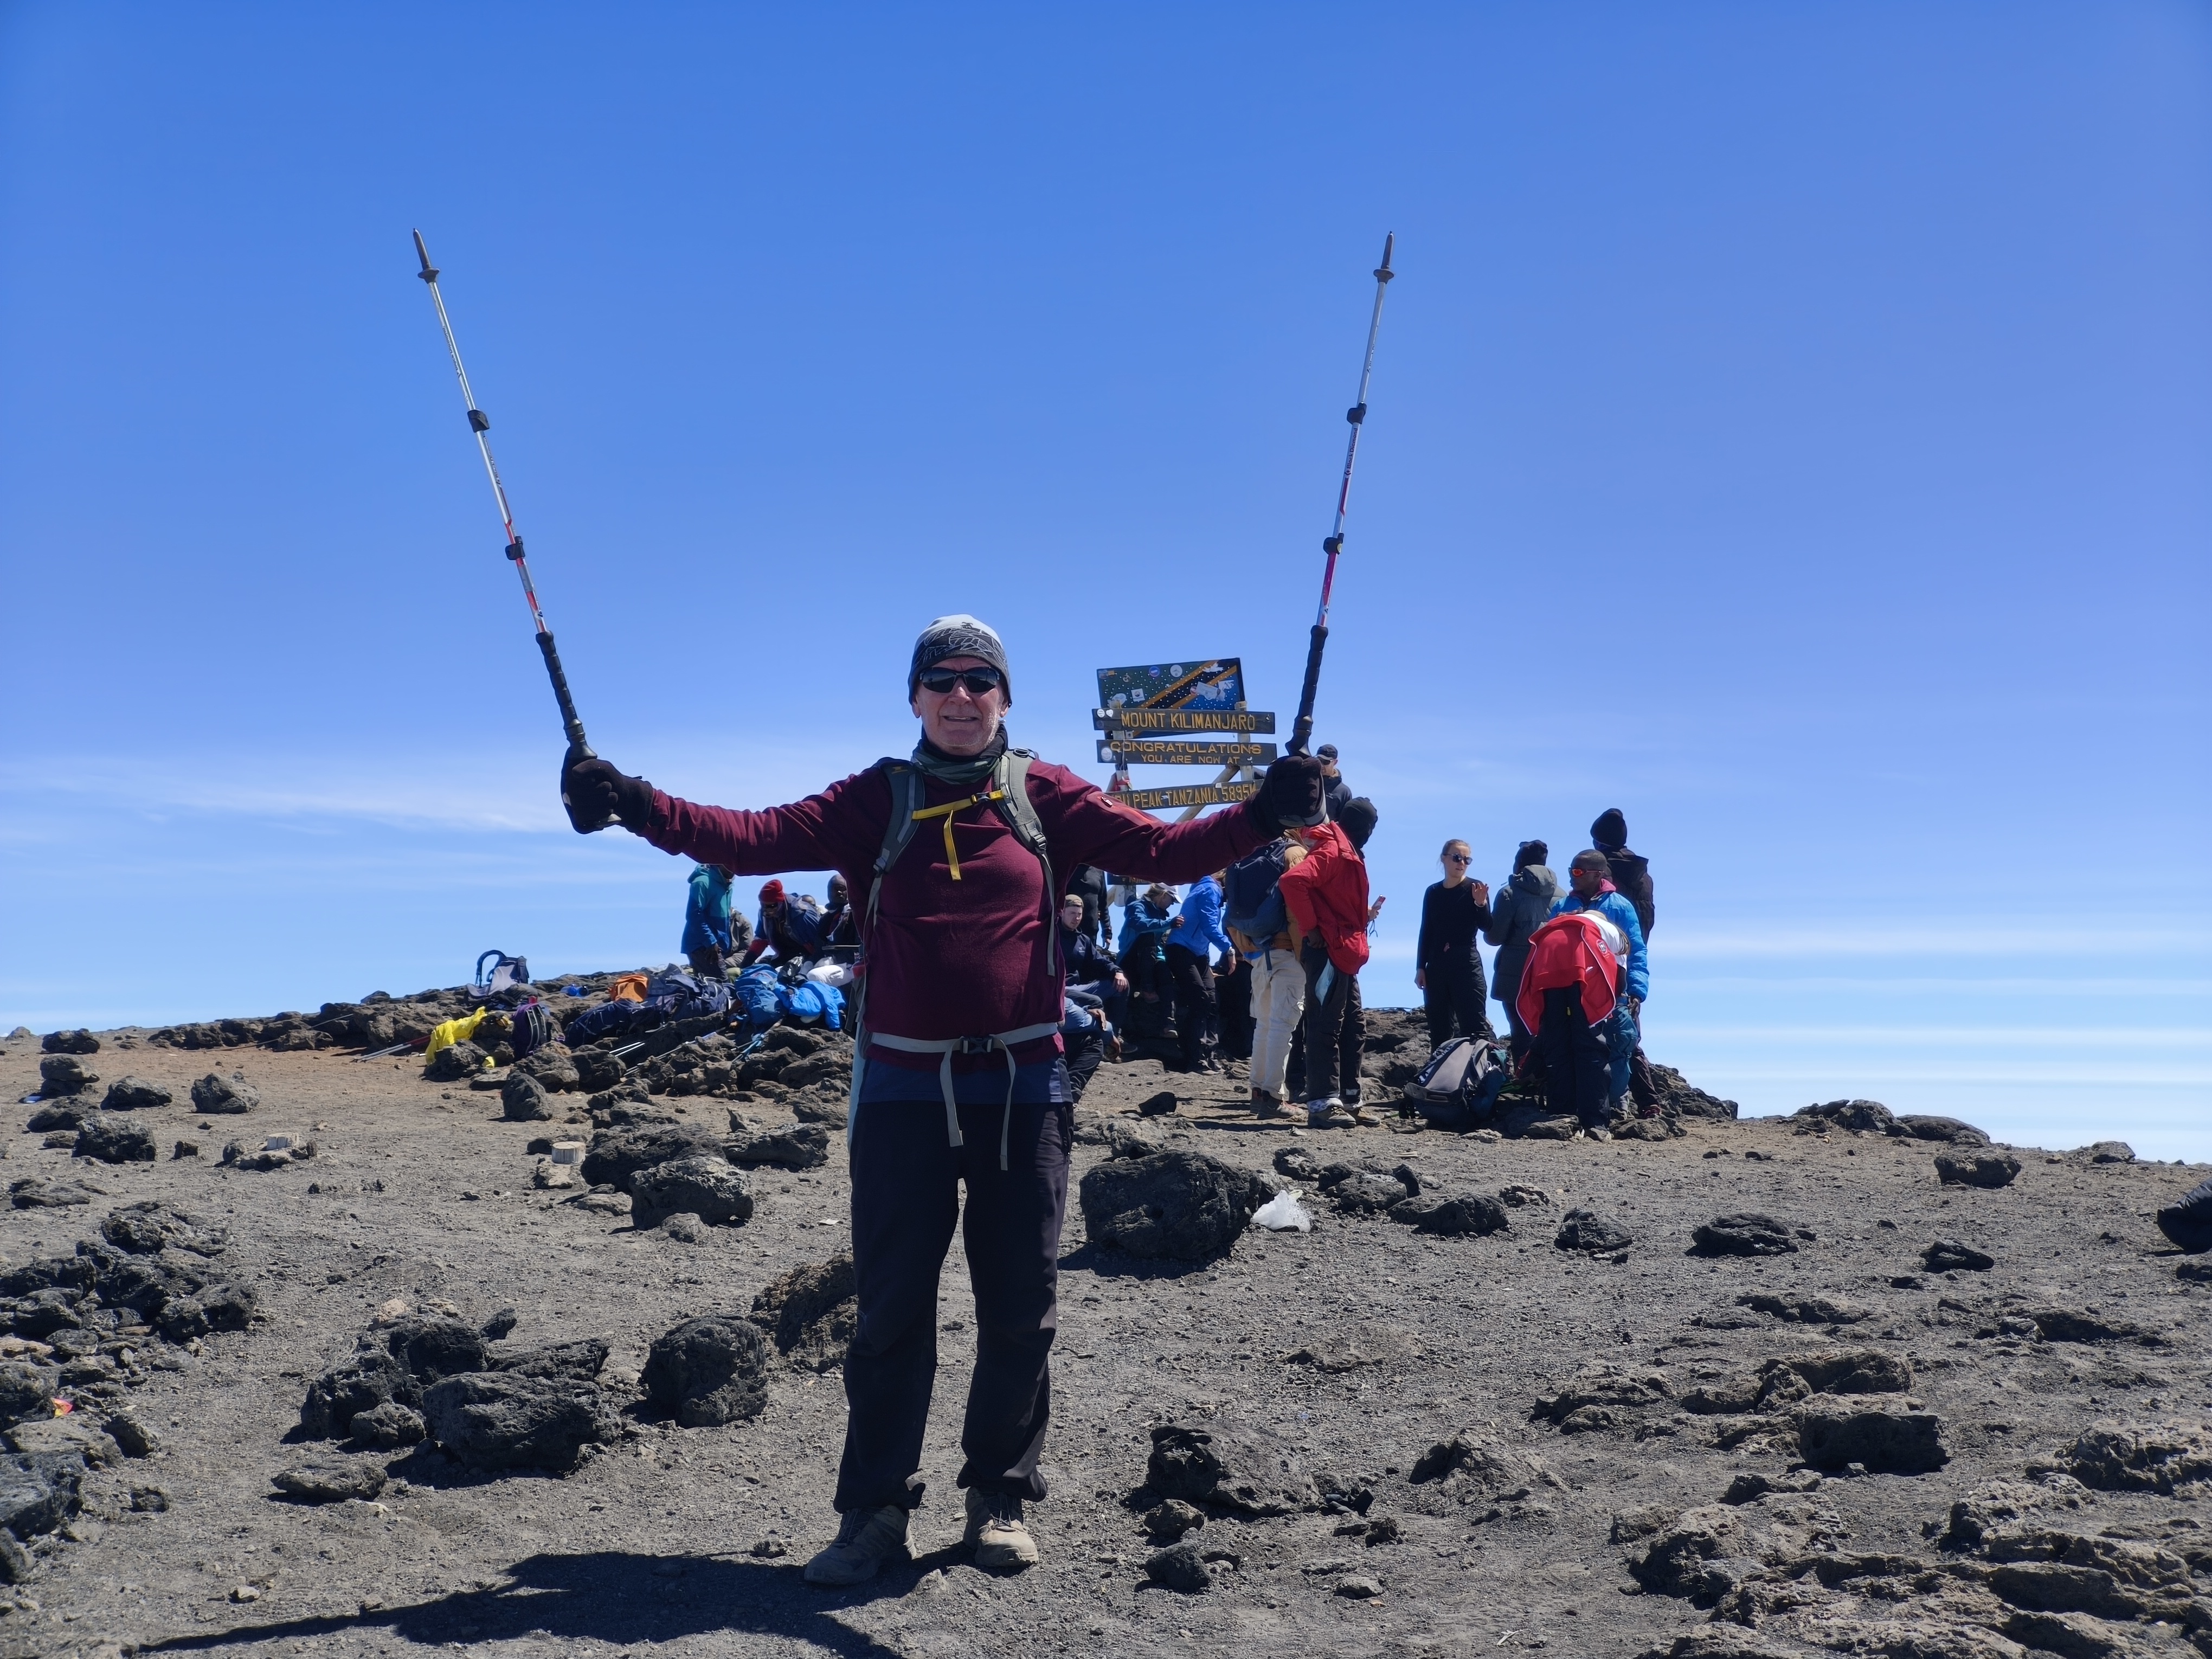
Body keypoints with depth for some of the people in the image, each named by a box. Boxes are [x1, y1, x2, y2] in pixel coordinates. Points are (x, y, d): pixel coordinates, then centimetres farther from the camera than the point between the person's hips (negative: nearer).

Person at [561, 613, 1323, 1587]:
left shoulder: (1044, 795, 3)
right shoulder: (877, 800, 3)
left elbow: (1161, 850, -6)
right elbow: (756, 839, -8)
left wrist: (1263, 815, -21)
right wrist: (635, 805, -21)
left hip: (1022, 1086, 0)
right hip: (903, 1087, 0)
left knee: (1019, 1306, 8)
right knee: (892, 1304, 6)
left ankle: (1001, 1497, 25)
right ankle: (874, 1507, 18)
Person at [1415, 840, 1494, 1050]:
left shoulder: (1475, 889, -1)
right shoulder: (1433, 892, 10)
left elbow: (1486, 926, -10)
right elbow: (1426, 932, 11)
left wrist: (1481, 904, -29)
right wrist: (1420, 967, 6)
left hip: (1467, 964, -5)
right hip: (1436, 965, 5)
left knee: (1473, 1024, -12)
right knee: (1439, 1029, 7)